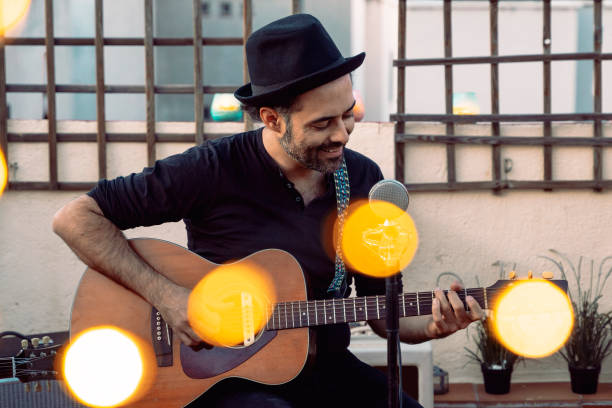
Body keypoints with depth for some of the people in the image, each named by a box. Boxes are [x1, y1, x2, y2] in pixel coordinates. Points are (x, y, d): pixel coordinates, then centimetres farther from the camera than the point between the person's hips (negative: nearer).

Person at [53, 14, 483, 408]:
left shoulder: (365, 180, 2)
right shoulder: (214, 170, -12)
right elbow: (75, 217, -11)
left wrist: (432, 324, -12)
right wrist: (165, 295, -19)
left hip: (327, 370, 5)